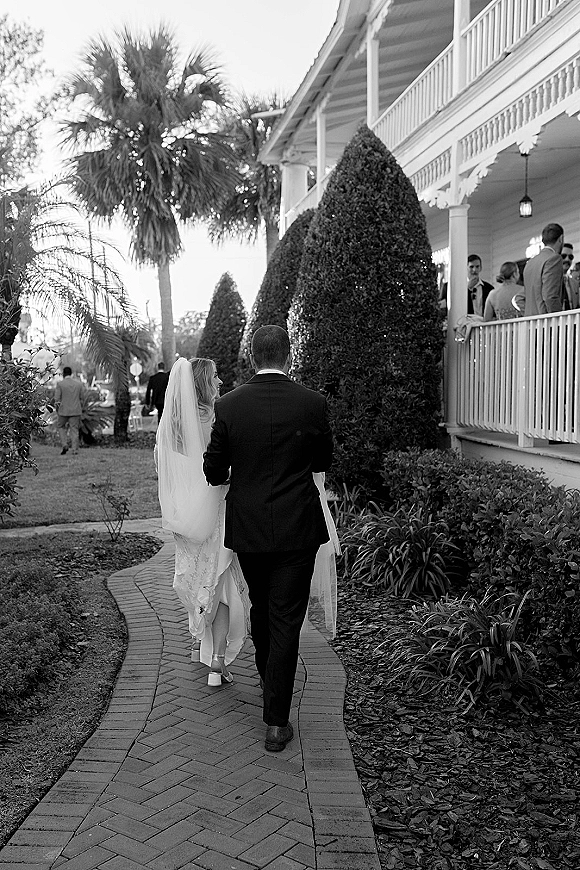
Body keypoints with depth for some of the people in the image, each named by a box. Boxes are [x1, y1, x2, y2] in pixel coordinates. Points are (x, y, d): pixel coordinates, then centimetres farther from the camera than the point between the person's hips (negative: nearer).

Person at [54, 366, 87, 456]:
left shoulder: (60, 384, -8)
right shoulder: (79, 383, 2)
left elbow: (57, 399, -7)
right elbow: (82, 398, 5)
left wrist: (57, 409, 8)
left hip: (64, 410, -2)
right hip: (76, 411, 2)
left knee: (61, 426, 18)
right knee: (74, 429, 7)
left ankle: (64, 445, 3)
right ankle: (75, 450, 4)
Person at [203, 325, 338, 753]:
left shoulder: (229, 405, -8)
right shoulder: (313, 403, -10)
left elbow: (213, 471, -1)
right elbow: (324, 461, 5)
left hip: (248, 527, 2)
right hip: (298, 528, -2)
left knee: (261, 609, 23)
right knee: (286, 620, 4)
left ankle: (268, 680, 46)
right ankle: (277, 722, 7)